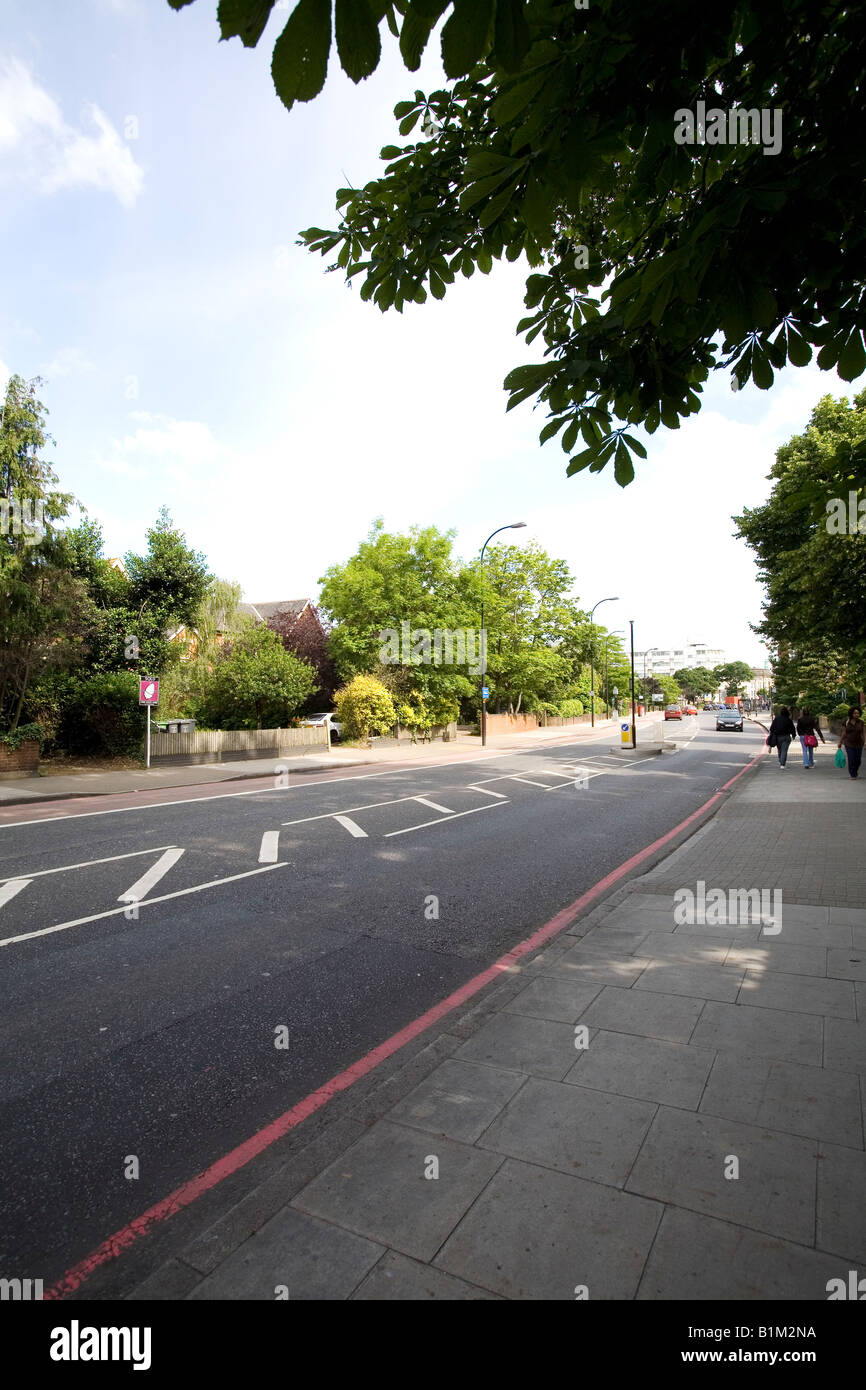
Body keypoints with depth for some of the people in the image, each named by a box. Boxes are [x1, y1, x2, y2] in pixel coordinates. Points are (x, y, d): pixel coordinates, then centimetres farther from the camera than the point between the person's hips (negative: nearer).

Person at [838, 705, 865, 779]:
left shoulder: (861, 722, -1)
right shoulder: (846, 722, -2)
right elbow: (844, 733, 3)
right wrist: (840, 742, 4)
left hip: (858, 744, 1)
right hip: (849, 744, -1)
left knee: (858, 760, 7)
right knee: (851, 760, -6)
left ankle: (856, 770, 36)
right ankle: (852, 775, 7)